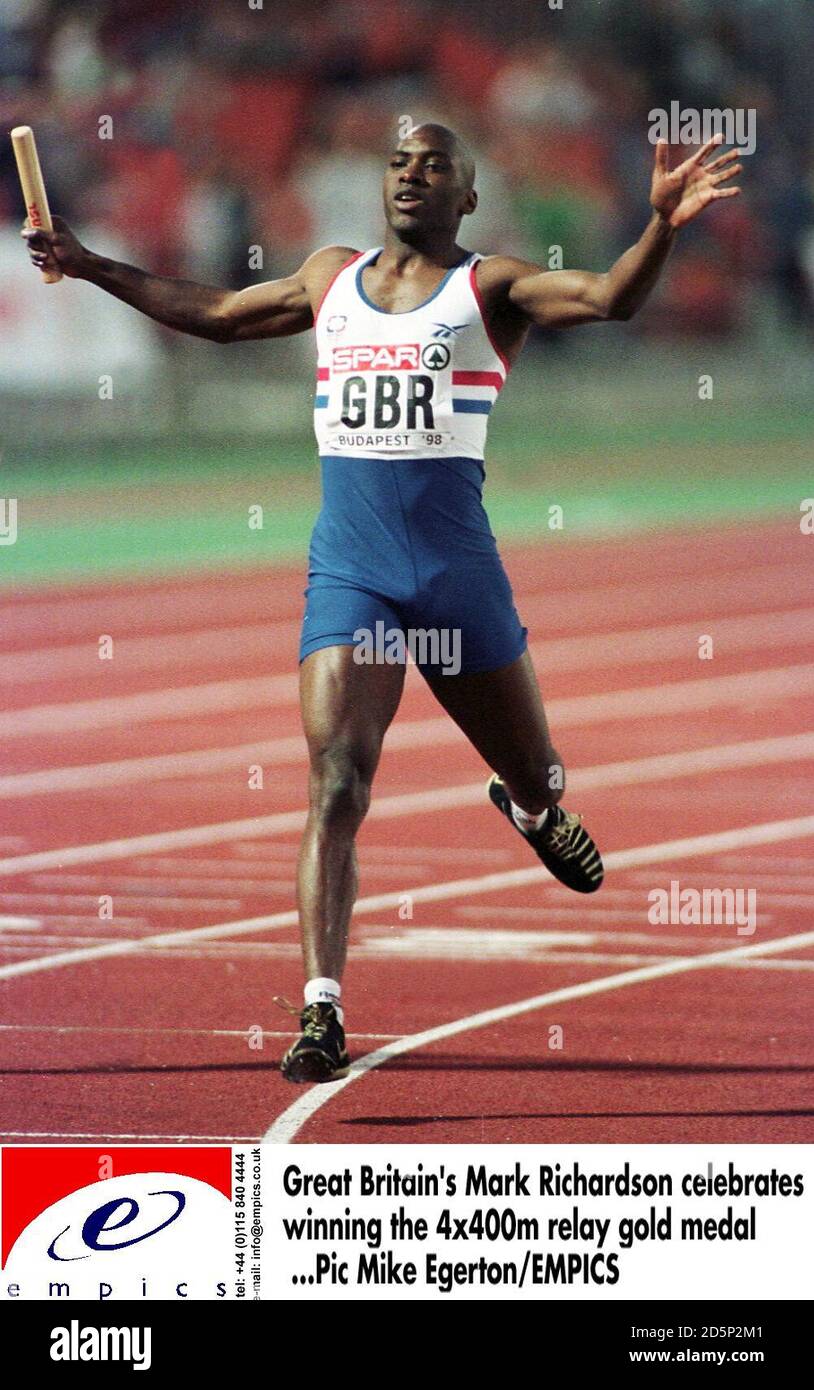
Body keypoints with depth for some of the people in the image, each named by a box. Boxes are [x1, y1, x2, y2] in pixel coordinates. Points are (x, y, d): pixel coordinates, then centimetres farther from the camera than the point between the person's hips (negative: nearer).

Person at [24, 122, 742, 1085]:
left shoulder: (488, 287, 3)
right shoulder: (331, 278, 15)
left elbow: (610, 297, -14)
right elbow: (216, 315, 31)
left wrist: (661, 224, -32)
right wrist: (88, 266, 31)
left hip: (457, 568, -1)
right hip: (348, 573, 1)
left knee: (536, 779, 14)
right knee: (337, 790, -14)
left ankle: (533, 811, 54)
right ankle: (321, 1013, -18)